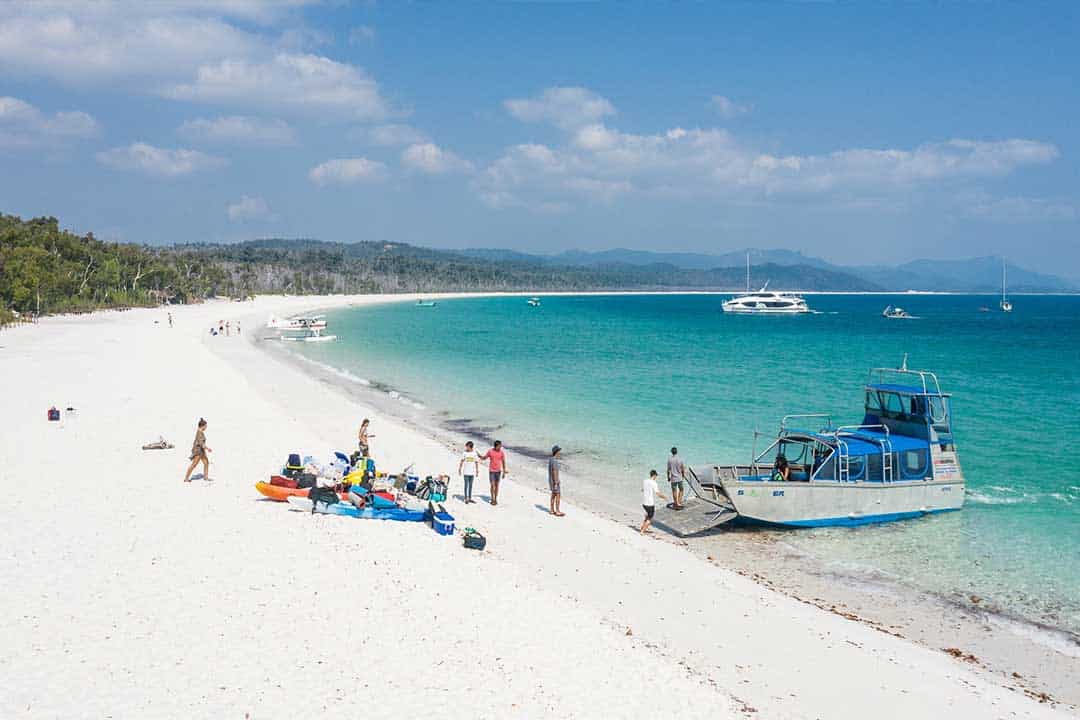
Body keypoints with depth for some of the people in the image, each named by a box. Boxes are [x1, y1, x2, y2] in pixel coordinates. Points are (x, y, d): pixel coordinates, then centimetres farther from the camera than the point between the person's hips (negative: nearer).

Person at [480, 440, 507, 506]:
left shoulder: (502, 452, -5)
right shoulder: (490, 451, -7)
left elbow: (503, 462, 0)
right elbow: (484, 458, 6)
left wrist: (504, 472, 0)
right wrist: (479, 456, -13)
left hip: (498, 471, 1)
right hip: (491, 471, -1)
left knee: (497, 485, 6)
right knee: (492, 485, -5)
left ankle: (496, 499, 15)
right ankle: (492, 499, 6)